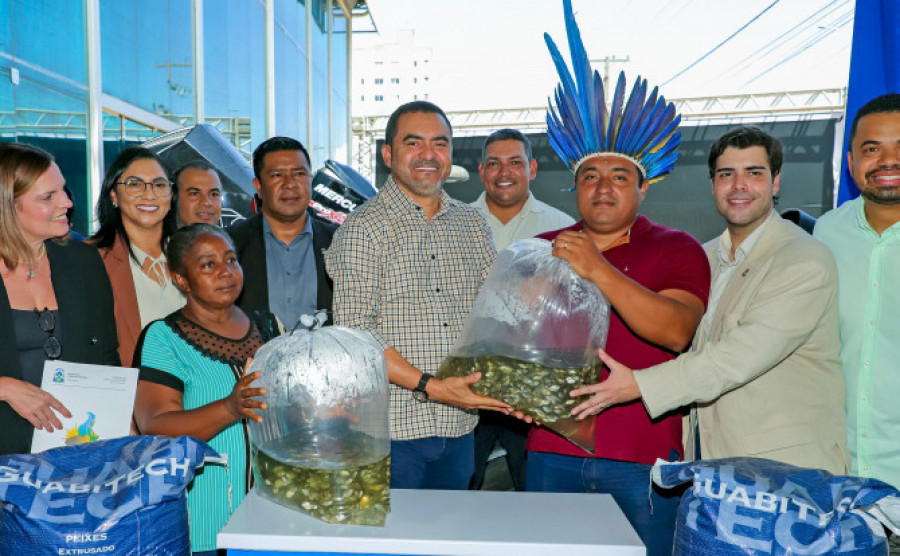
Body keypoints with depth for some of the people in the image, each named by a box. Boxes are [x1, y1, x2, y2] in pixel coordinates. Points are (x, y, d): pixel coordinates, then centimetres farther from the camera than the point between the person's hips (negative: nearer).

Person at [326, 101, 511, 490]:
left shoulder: (472, 224, 9)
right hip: (390, 429, -5)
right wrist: (429, 386, -22)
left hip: (459, 429, 5)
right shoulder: (363, 228, -9)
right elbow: (355, 333, -15)